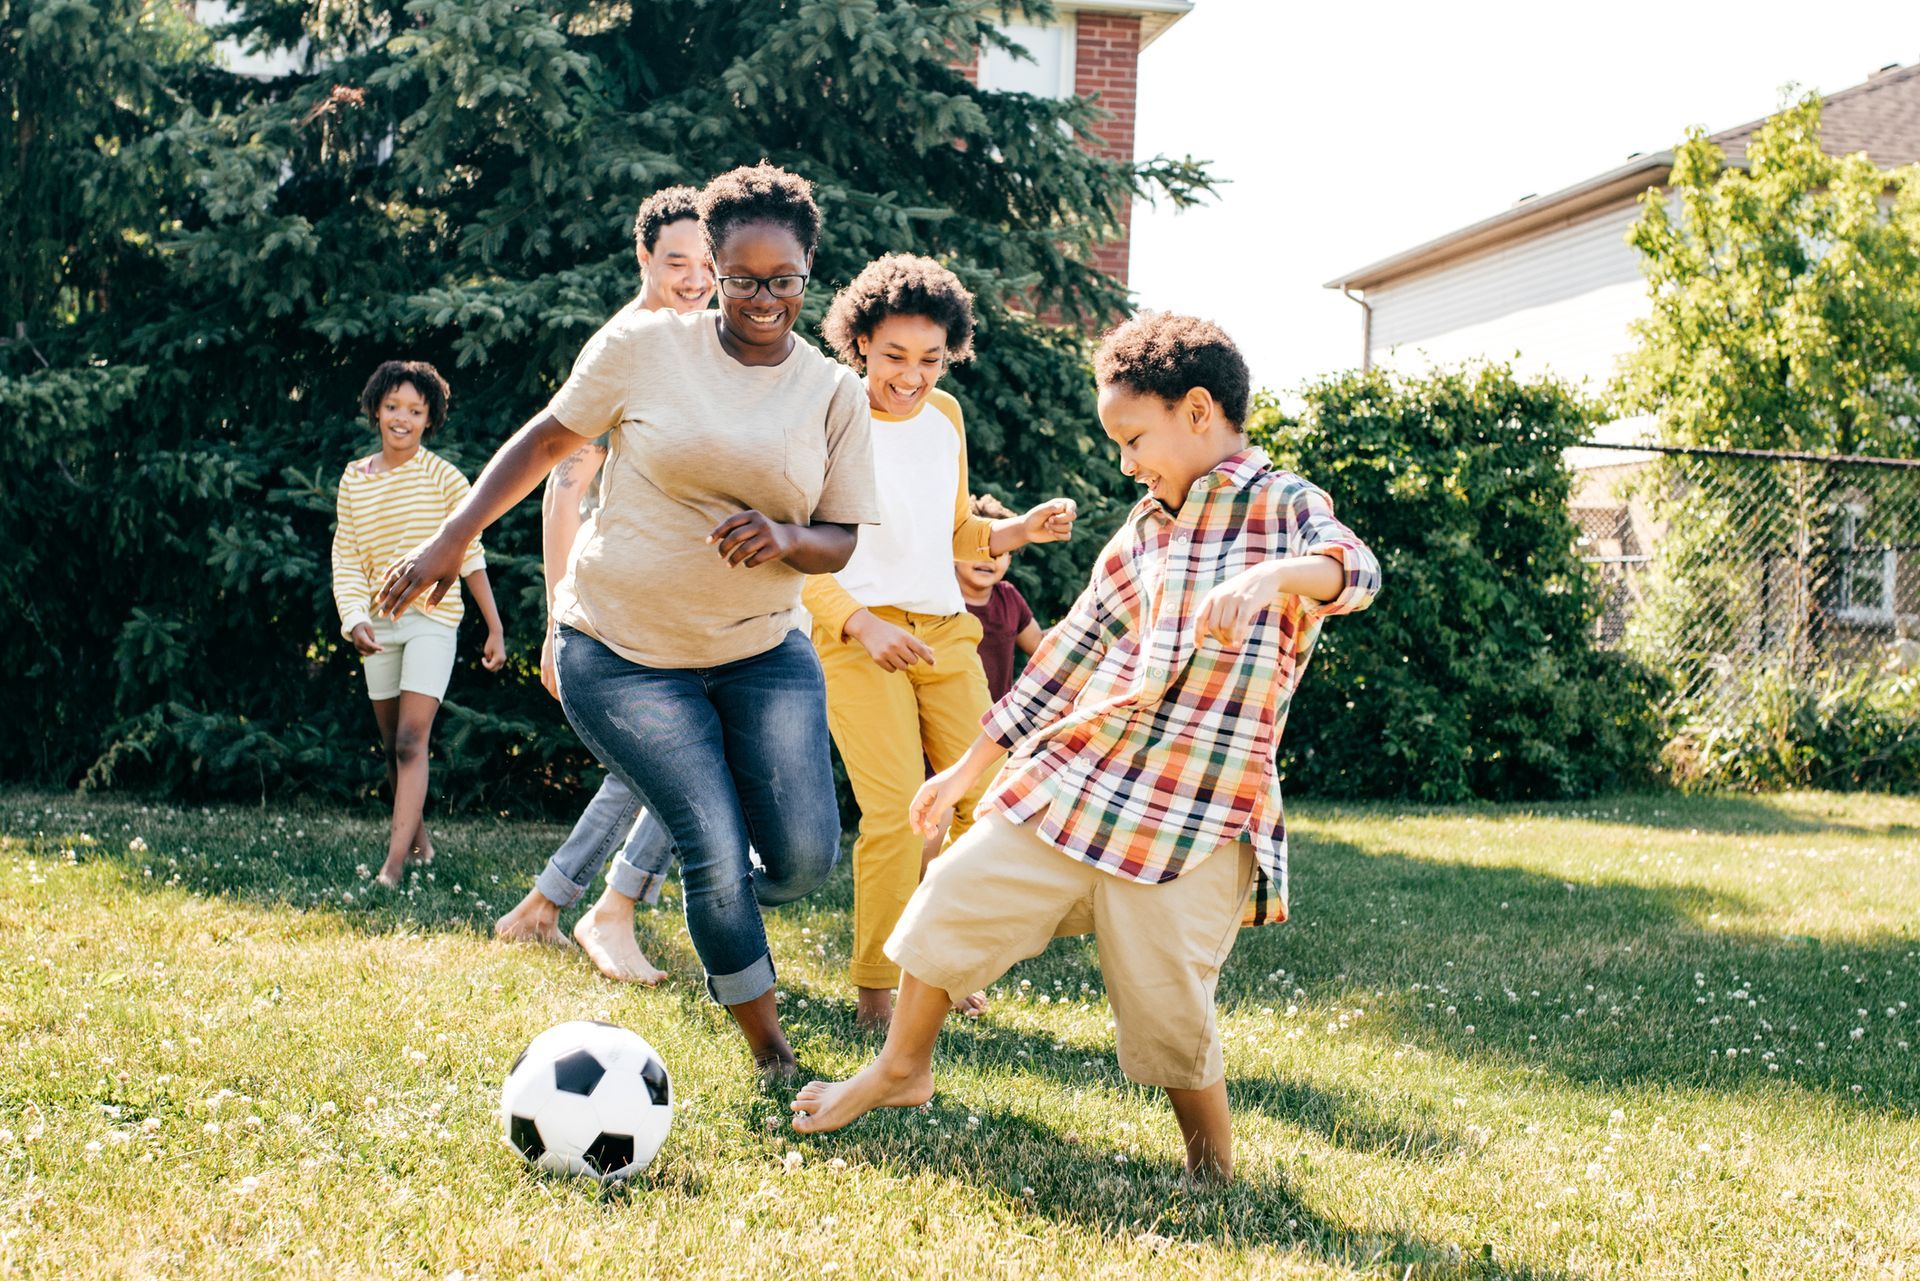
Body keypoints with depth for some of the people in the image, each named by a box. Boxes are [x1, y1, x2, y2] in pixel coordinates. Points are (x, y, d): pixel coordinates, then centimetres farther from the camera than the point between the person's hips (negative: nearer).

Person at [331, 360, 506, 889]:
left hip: (432, 618, -5)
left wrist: (495, 630, -1)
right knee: (392, 747, 13)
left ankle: (393, 865, -22)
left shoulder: (442, 478, -5)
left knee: (411, 742, -16)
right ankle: (419, 839, 31)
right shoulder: (354, 479, 6)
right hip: (379, 625, 5)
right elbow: (345, 559, 6)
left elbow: (471, 557, -1)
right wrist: (354, 620, -10)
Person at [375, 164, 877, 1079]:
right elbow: (548, 439, 3)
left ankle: (720, 914, 29)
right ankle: (771, 1056, 11)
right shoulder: (643, 348, -7)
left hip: (763, 650, 3)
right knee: (717, 857, -10)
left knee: (807, 857, -8)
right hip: (623, 652, -3)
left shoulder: (836, 395, 0)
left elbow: (842, 542, 2)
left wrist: (786, 538, -21)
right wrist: (450, 541, -2)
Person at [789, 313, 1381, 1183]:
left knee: (1166, 1005, -8)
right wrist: (969, 769, 20)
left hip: (1196, 820, -6)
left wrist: (1277, 576, -48)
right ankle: (902, 1069, 25)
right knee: (956, 895, 4)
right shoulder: (1145, 528, 15)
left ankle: (1216, 1174, 14)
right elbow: (1072, 651, 19)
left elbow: (1355, 569, -26)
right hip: (1070, 780, 6)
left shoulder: (1282, 506, -4)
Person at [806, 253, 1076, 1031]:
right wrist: (860, 623, -24)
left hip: (945, 631, 6)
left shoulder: (945, 415, 13)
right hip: (857, 632, -6)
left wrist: (1022, 531, 4)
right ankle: (874, 990, -3)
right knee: (895, 808, -16)